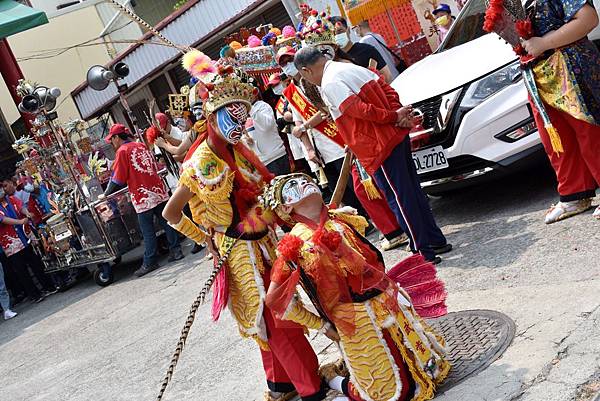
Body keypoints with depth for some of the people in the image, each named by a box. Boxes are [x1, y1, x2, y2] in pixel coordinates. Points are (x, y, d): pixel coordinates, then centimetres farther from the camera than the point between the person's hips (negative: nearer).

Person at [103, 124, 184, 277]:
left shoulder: (122, 151, -8)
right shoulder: (142, 146, 11)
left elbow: (118, 180, -9)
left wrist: (106, 194, 4)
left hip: (143, 198, -6)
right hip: (159, 191, 6)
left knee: (148, 232, 0)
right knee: (166, 223, 12)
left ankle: (150, 262, 8)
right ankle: (176, 250, 17)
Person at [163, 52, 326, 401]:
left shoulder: (239, 150, 4)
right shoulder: (204, 165, -19)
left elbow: (266, 189, 14)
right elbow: (171, 214, -12)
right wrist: (208, 238, -6)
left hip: (265, 244, 8)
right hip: (242, 253, -8)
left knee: (273, 321, 19)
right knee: (278, 323, 1)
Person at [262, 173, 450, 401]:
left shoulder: (342, 219, 4)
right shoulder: (296, 244, -13)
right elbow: (277, 301, -10)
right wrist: (324, 326, -3)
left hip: (392, 303, 6)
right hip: (358, 320, -6)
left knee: (431, 364, 16)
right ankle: (333, 378, 23)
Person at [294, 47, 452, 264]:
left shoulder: (329, 84, -13)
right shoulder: (353, 68, 14)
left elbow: (358, 109, -22)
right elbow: (388, 90, 10)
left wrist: (394, 116, -14)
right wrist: (398, 115, -3)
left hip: (378, 147, -9)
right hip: (397, 136, 9)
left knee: (400, 200, 0)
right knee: (414, 191, 17)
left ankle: (423, 252, 8)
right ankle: (436, 241, 26)